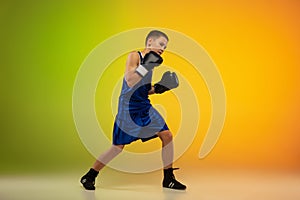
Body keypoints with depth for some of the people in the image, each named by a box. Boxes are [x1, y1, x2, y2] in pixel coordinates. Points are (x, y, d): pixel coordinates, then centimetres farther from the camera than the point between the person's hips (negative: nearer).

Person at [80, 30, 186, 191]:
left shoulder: (150, 61, 13)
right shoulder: (134, 56, -10)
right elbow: (130, 82, -25)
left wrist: (158, 88, 4)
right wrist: (147, 64, -26)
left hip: (145, 106, 8)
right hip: (128, 106, -8)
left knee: (167, 136, 0)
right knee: (118, 146, -4)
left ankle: (168, 179, 13)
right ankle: (89, 177, 15)